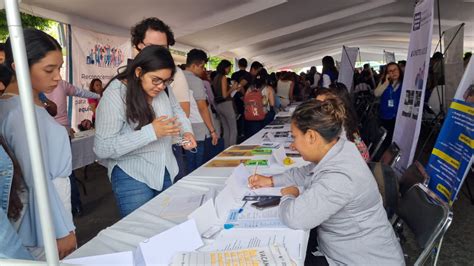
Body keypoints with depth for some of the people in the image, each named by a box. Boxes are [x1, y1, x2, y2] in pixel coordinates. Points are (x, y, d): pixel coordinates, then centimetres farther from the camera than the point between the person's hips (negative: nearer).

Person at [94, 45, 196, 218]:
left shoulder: (163, 89, -6)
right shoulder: (115, 95, -22)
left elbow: (177, 110, 14)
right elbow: (102, 149, -23)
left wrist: (186, 131, -8)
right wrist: (151, 132, -30)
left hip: (166, 171, 6)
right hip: (133, 177, -5)